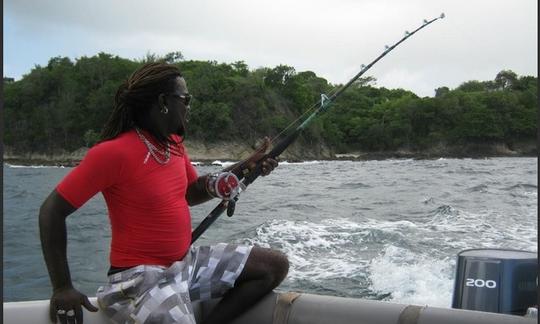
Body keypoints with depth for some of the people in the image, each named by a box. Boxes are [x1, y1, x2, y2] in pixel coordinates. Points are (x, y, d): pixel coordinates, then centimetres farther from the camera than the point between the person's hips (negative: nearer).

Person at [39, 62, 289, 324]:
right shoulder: (114, 153, -19)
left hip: (187, 262, 9)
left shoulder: (175, 144, 5)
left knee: (275, 265, 5)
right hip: (140, 276, -8)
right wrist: (62, 288, -18)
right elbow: (52, 211, -15)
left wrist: (244, 168, 5)